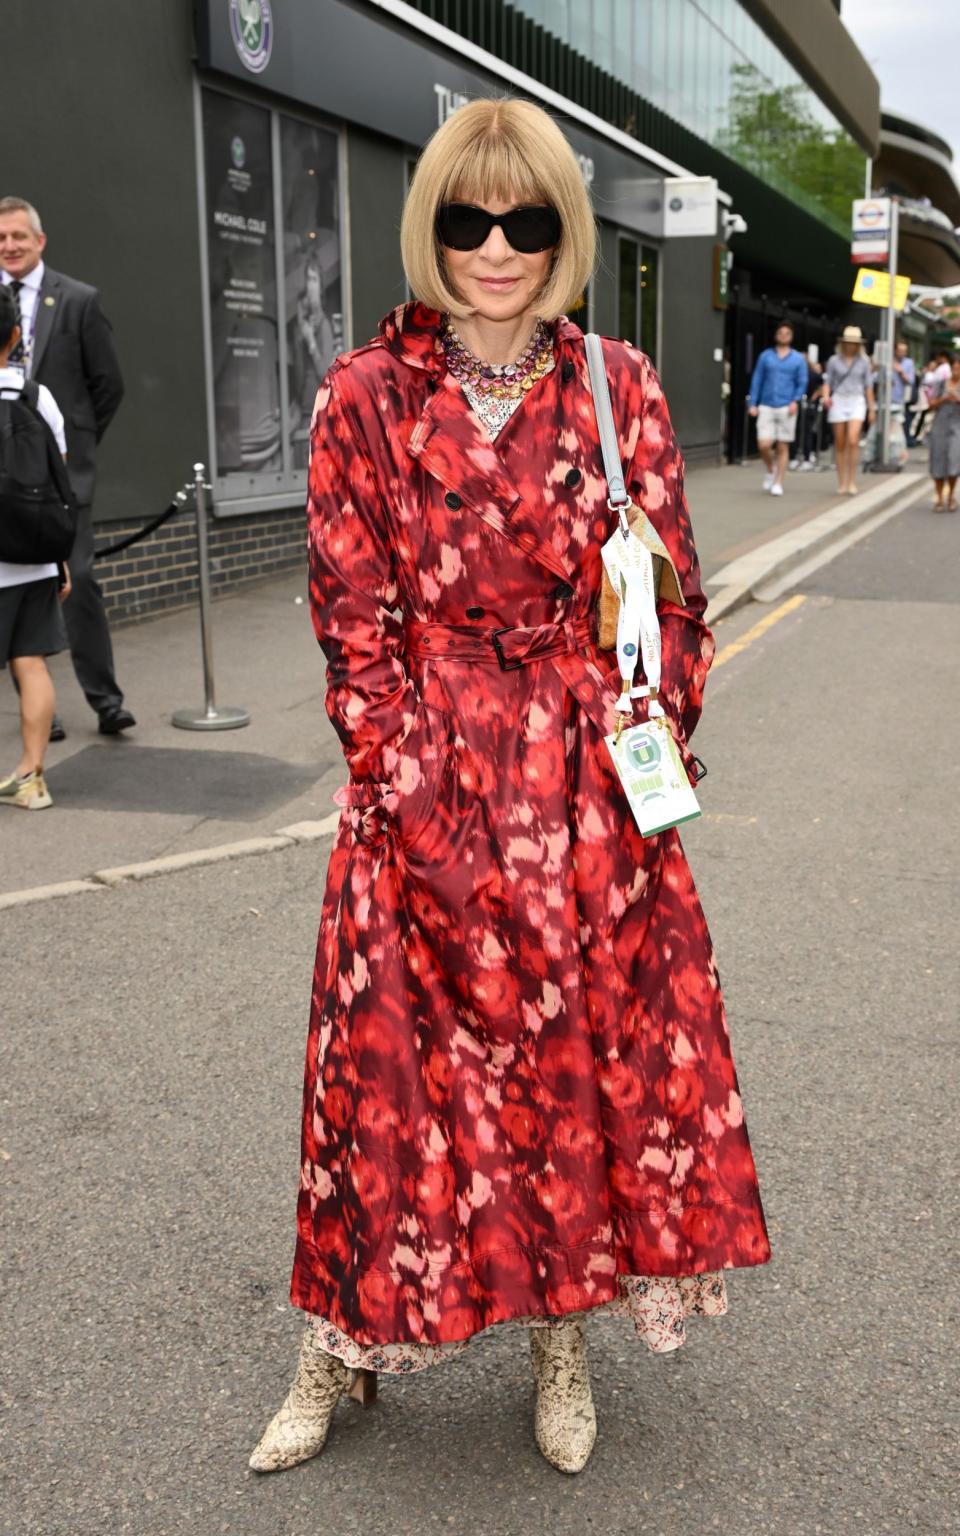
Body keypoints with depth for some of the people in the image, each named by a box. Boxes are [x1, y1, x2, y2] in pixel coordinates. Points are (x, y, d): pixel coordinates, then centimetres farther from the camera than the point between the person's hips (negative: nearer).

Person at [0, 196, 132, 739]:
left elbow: (109, 383, 4)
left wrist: (78, 440, 7)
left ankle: (106, 700, 3)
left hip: (62, 464, -2)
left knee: (79, 578, -6)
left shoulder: (79, 300, 1)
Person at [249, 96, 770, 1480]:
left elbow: (673, 599, 5)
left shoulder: (618, 385, 3)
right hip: (421, 791, -1)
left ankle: (562, 1337, 33)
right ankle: (341, 1350, 29)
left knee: (597, 1053, 10)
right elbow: (355, 623, -4)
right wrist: (428, 813, -10)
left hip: (593, 787, 2)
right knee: (395, 1064, 7)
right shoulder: (365, 395, -1)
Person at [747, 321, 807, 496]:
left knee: (783, 447, 1)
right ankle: (770, 471, 20)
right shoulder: (765, 356, 8)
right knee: (764, 445, -10)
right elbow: (757, 380, 8)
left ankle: (778, 483, 10)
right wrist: (753, 404, 0)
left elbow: (802, 383, 6)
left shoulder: (798, 359, 7)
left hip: (786, 408, 0)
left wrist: (795, 401, -11)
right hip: (766, 407, 0)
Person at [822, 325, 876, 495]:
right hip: (838, 401, 1)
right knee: (840, 445, 3)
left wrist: (872, 408, 11)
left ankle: (852, 481, -10)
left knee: (853, 441, -17)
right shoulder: (834, 360, 4)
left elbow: (868, 385, 11)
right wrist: (826, 396, -14)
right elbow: (828, 382, 7)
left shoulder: (863, 361, 7)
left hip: (857, 402, 0)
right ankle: (842, 483, 11)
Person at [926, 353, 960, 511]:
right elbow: (931, 406, 4)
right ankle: (939, 499, 13)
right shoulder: (940, 384, 7)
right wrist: (943, 399, -13)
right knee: (939, 464, 1)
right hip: (940, 426, 1)